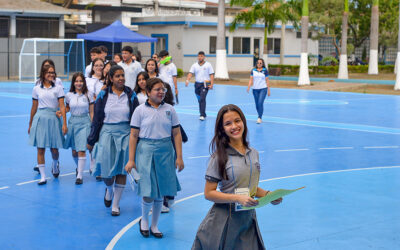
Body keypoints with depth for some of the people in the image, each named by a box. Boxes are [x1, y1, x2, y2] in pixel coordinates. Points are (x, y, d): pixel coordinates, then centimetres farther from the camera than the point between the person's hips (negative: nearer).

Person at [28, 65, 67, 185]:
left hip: (53, 119, -1)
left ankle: (55, 165, 37)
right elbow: (34, 107, 12)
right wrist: (30, 125, 15)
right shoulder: (36, 89, 6)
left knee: (54, 149, 3)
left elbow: (62, 106, -2)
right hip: (40, 119, 1)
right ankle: (43, 176, 3)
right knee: (40, 149, -3)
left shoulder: (58, 88, 2)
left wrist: (64, 123, -10)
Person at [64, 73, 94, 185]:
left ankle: (80, 175, -5)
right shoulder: (69, 95, 4)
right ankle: (79, 167, 38)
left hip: (84, 122, -3)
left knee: (81, 150, -10)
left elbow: (91, 112, 3)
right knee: (74, 151, 8)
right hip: (73, 122, 3)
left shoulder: (88, 95, -1)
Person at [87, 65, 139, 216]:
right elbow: (97, 119, 3)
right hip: (107, 134, -1)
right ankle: (109, 190, 32)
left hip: (125, 134, 1)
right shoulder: (103, 95, 0)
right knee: (106, 169, -4)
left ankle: (115, 204, 16)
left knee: (121, 170, 3)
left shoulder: (130, 96, 2)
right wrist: (91, 141, 4)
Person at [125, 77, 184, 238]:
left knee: (160, 192, 7)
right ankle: (144, 220, 20)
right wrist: (131, 160, -4)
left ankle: (154, 226, 23)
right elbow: (133, 136, -1)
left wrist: (179, 157, 1)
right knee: (149, 191, -8)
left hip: (165, 152, 3)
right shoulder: (140, 110, -1)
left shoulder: (169, 110, 6)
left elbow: (176, 134, 7)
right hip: (146, 151, -3)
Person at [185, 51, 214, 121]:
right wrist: (187, 80, -23)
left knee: (202, 99, -19)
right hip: (197, 84, 4)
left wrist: (211, 84, -12)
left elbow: (211, 75, -2)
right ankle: (203, 114, 25)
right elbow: (190, 73, -5)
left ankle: (202, 115, -21)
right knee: (200, 100, 12)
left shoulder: (208, 65, -1)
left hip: (205, 84, -4)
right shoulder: (194, 65, 6)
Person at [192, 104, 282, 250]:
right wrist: (238, 198, -21)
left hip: (248, 219, 5)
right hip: (225, 220, -5)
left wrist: (268, 195, -1)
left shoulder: (253, 154, 7)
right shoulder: (219, 157, -9)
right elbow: (209, 193, -11)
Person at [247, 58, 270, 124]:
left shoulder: (265, 70, 1)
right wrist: (249, 87, -13)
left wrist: (269, 90, 3)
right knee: (257, 104, 7)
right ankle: (259, 117, 22)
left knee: (260, 103, -17)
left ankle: (259, 118, -16)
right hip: (255, 89, 3)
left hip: (263, 89, -3)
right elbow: (251, 79, 3)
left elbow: (267, 80, 4)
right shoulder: (253, 70, 6)